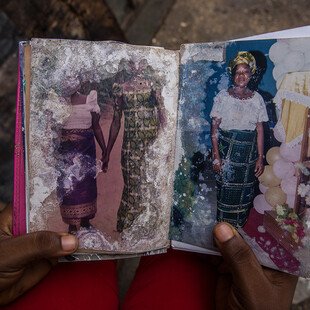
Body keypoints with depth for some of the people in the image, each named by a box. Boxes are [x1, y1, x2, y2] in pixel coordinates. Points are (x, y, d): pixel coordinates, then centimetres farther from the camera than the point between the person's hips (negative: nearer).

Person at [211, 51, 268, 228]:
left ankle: (239, 228, 28)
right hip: (226, 151, -2)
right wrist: (216, 156, -10)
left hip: (248, 153, 2)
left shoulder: (257, 98, 2)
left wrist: (260, 158, 0)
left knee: (244, 192, 9)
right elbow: (215, 128, -5)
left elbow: (260, 130, 3)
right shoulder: (223, 96, -4)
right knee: (225, 191, 3)